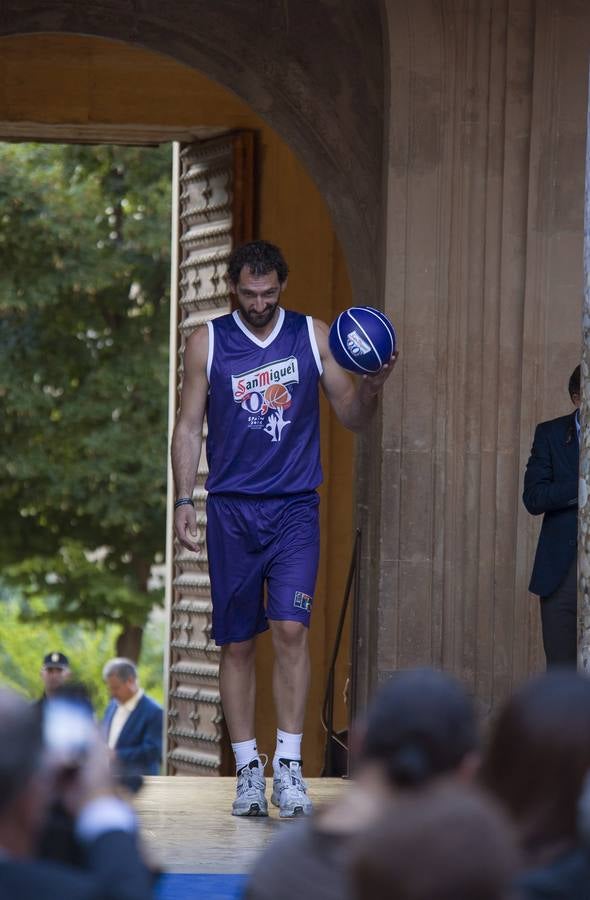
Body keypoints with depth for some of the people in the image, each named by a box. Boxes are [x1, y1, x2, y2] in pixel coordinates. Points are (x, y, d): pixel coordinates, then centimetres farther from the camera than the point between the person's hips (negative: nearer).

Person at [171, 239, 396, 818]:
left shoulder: (313, 336, 5)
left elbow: (352, 418, 7)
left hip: (295, 508, 0)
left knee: (290, 628, -14)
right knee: (237, 642, 2)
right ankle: (248, 771, 10)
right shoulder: (207, 343, 4)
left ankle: (288, 767, -10)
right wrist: (183, 501, -1)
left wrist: (372, 385, -14)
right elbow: (188, 427, 8)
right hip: (231, 509, 1)